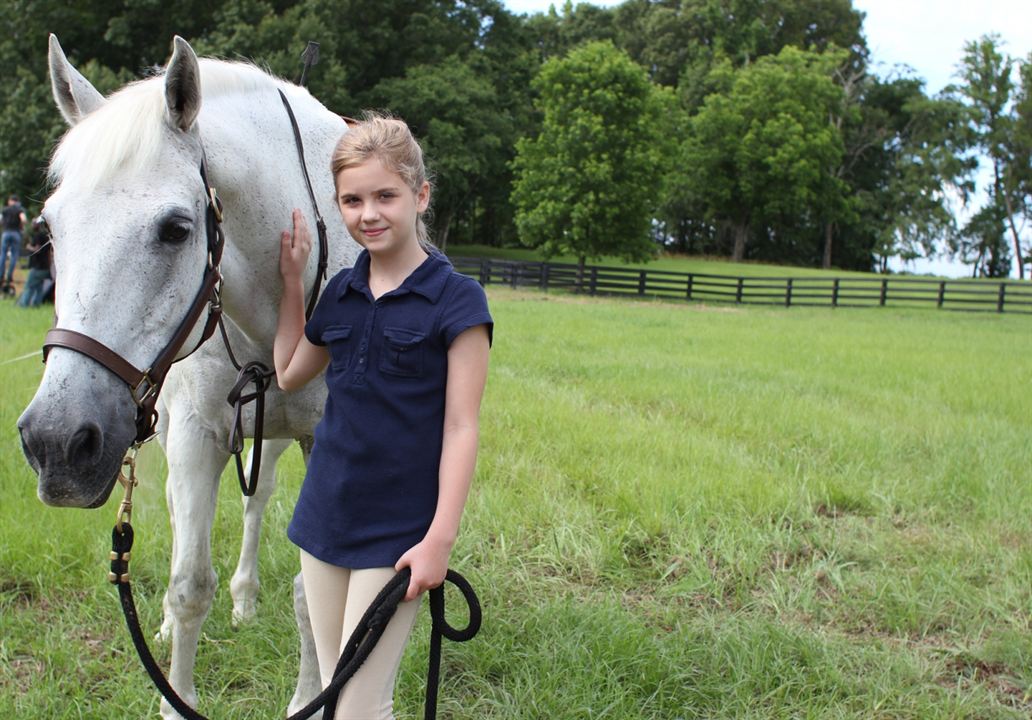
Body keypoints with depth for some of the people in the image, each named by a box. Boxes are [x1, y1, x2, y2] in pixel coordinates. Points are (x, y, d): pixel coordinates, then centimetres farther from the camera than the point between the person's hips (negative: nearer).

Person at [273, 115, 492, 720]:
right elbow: (289, 374, 20)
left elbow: (461, 427, -12)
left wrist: (440, 538, -17)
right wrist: (292, 280, 12)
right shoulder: (342, 291, 6)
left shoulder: (456, 299, -11)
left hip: (397, 532, -6)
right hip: (325, 514, 6)